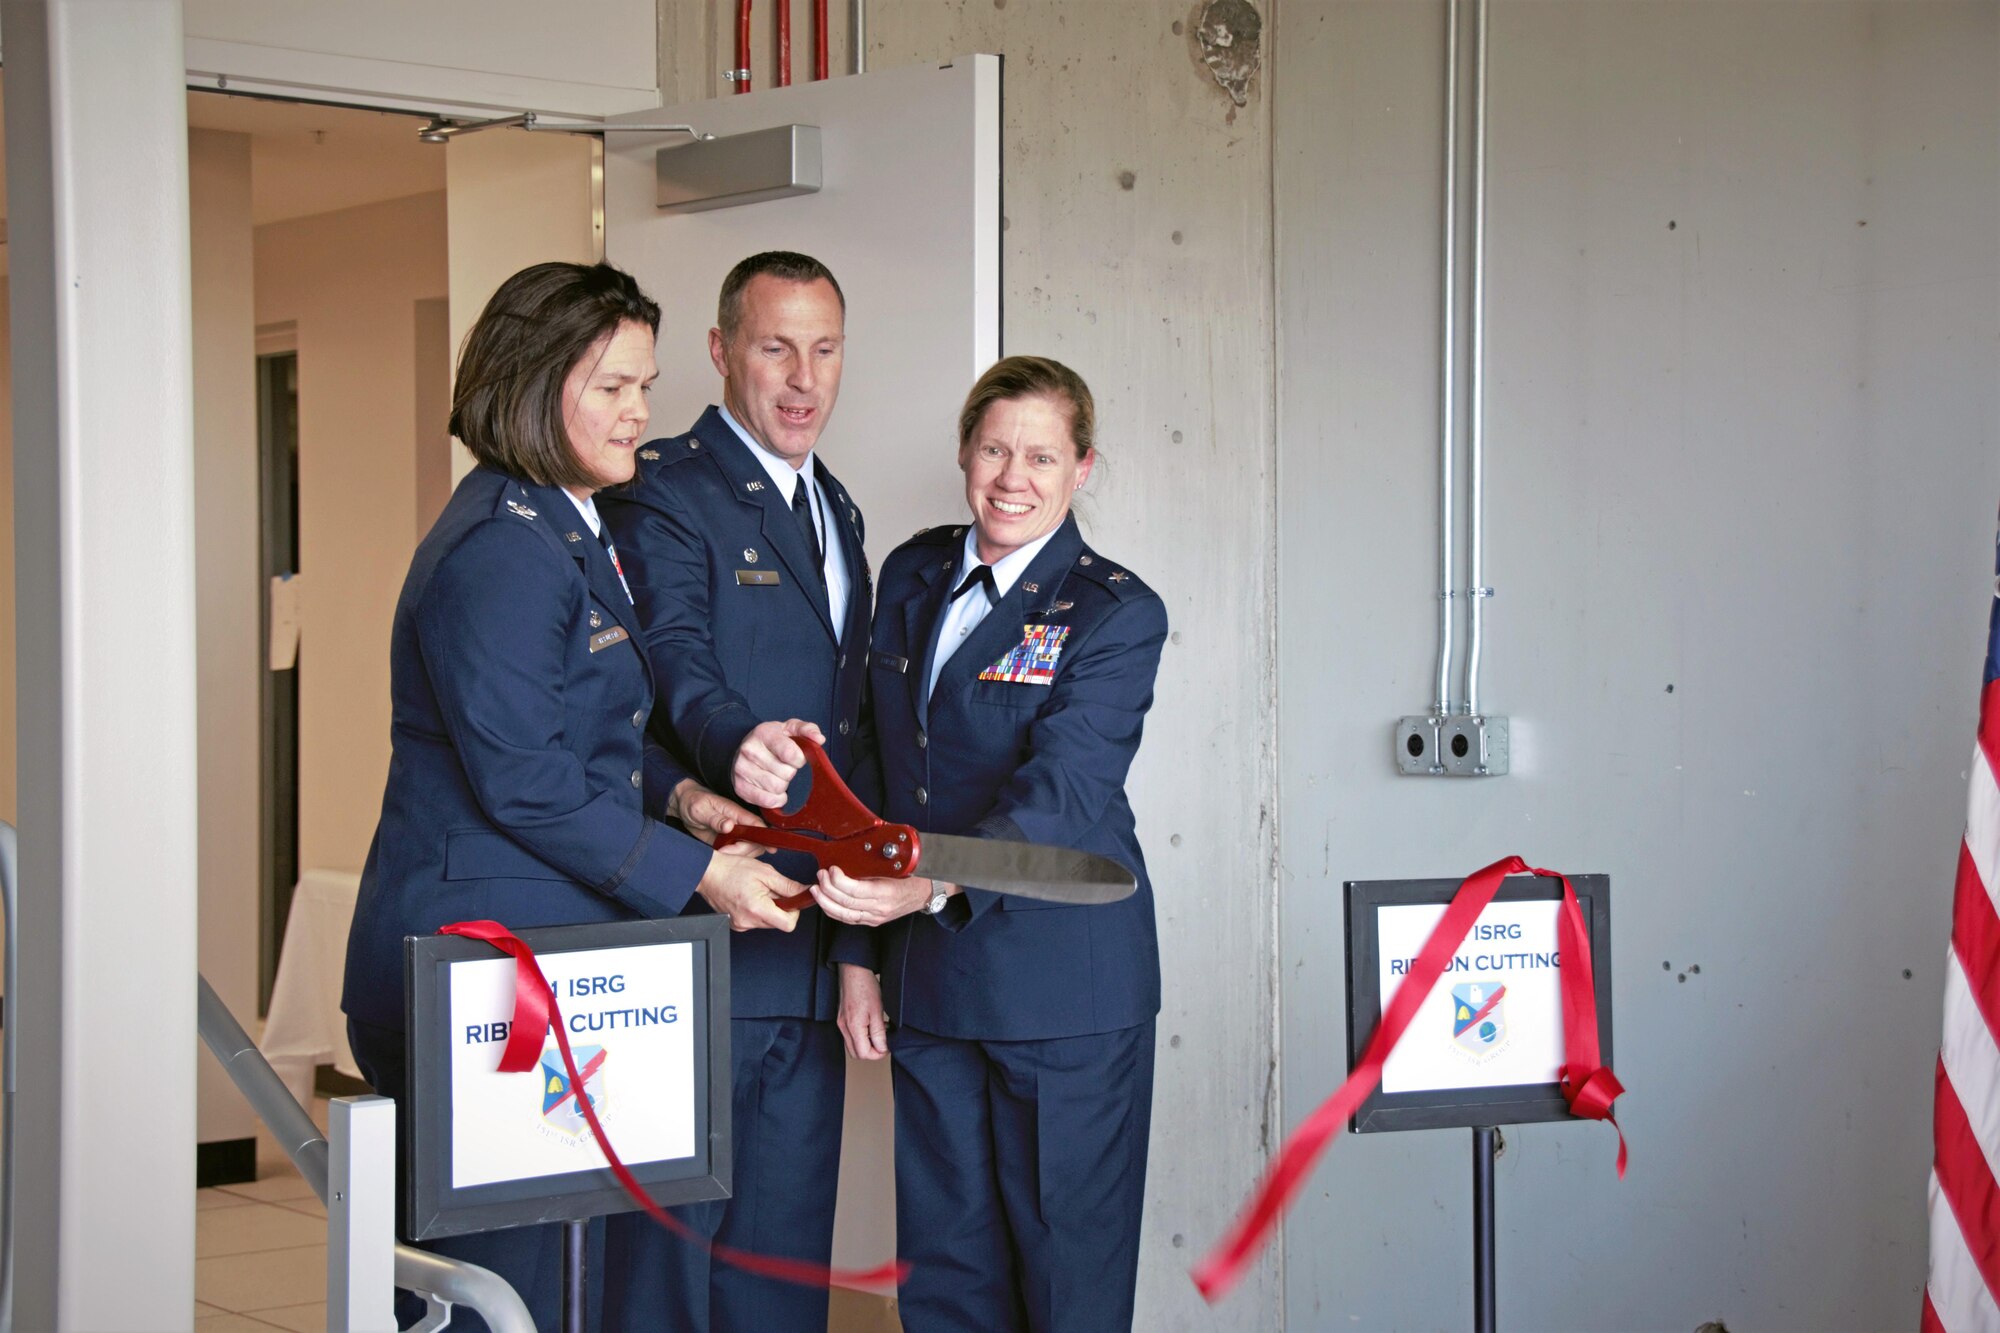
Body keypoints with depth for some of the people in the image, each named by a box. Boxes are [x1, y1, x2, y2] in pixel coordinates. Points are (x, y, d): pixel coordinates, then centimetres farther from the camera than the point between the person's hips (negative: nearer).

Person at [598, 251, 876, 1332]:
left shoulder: (837, 512, 19)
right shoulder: (662, 492, -7)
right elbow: (676, 662, -23)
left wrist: (863, 947, 16)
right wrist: (735, 746, -46)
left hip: (812, 955, 8)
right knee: (670, 1236, -2)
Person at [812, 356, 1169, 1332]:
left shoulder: (1117, 614, -9)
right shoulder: (912, 577, 9)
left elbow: (1061, 796, -23)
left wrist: (934, 884, -40)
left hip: (1063, 985, -5)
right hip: (929, 982, 5)